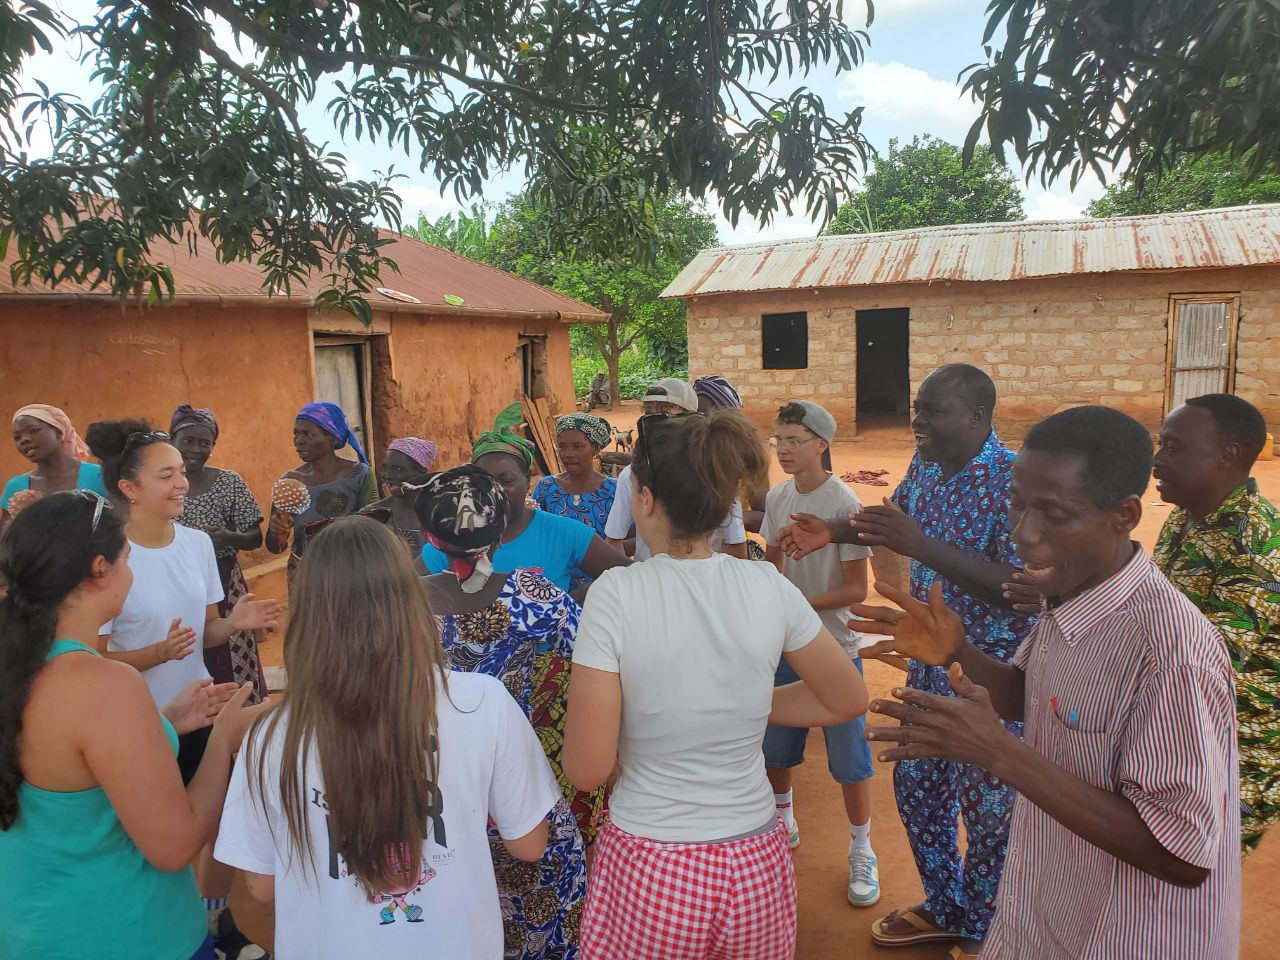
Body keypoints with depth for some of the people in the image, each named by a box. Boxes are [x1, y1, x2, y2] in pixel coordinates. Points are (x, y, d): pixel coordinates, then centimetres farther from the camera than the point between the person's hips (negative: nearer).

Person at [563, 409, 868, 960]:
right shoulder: (769, 587, -10)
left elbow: (587, 769, -17)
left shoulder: (615, 594, -19)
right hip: (755, 870, 3)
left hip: (647, 874, -2)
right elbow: (849, 700, 3)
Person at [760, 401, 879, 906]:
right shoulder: (775, 498, 0)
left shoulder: (844, 505, -17)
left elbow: (856, 589, -16)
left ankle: (861, 850, 25)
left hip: (834, 648, -5)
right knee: (774, 744, 18)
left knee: (848, 755, 5)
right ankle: (783, 821, 42)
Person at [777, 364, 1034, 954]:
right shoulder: (925, 464, 0)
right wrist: (834, 530, 5)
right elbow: (897, 516, 21)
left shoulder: (1014, 480, -23)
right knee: (915, 789, 20)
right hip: (930, 663, 8)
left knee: (988, 812, 10)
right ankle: (942, 909, 44)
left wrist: (922, 546, -36)